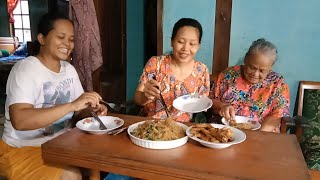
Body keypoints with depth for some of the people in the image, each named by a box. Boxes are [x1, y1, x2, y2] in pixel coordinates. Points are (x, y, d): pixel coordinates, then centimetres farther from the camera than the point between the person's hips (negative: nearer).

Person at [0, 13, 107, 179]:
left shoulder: (69, 69, 5)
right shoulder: (25, 69, -18)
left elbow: (78, 111, 9)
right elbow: (19, 120, -32)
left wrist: (92, 109, -14)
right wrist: (73, 104, -36)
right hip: (23, 149, -6)